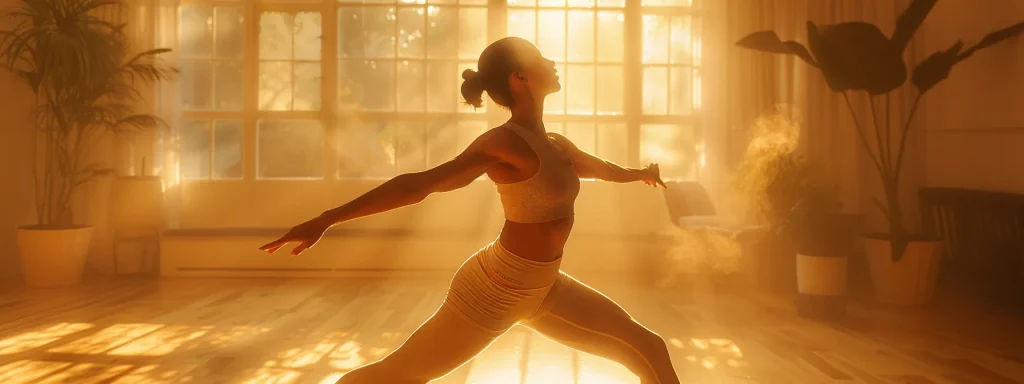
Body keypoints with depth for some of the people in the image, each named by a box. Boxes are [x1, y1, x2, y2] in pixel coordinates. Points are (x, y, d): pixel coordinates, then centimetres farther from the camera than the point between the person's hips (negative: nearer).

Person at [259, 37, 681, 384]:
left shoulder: (556, 146, 6)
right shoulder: (506, 141, -21)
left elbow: (598, 166, 30)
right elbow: (418, 183, -26)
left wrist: (638, 173, 50)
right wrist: (326, 219, -30)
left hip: (540, 289, 8)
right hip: (494, 290, -8)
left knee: (648, 348, 6)